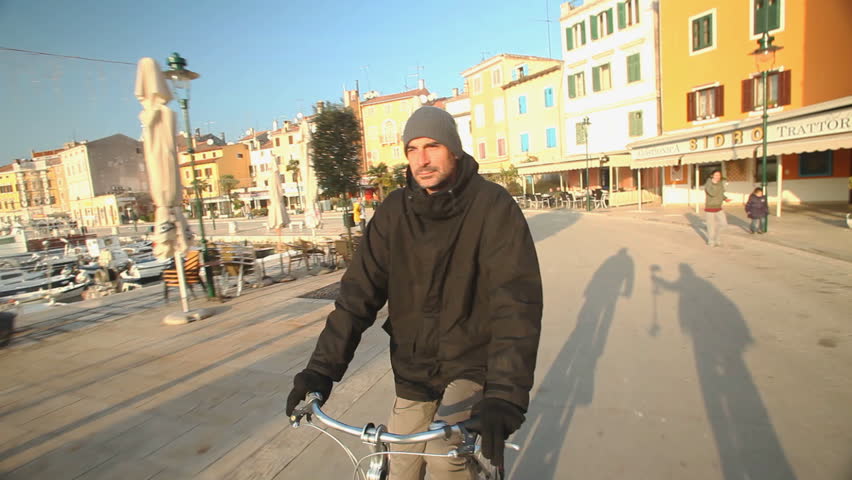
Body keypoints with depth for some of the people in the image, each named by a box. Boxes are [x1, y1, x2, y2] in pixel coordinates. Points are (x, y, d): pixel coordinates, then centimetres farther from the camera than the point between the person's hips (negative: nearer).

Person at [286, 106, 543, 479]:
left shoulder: (492, 205, -17)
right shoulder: (393, 212, -5)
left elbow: (517, 299, -26)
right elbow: (359, 291, -8)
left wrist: (505, 394, -37)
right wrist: (322, 368, -16)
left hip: (472, 361, -3)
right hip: (413, 368, 4)